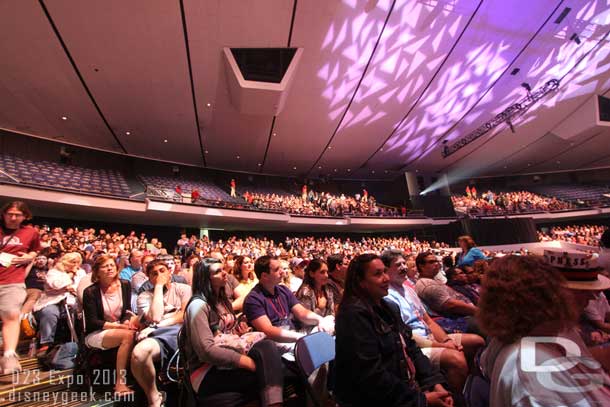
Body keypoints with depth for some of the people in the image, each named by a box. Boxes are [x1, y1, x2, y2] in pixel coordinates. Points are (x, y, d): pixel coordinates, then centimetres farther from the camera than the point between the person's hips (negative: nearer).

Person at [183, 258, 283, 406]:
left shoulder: (222, 300, 13)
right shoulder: (198, 305, -15)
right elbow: (206, 350, -23)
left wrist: (240, 332, 1)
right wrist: (248, 361, -24)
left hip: (228, 362, 7)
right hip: (208, 372, -7)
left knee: (266, 346, -24)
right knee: (265, 371, -27)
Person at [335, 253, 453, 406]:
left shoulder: (390, 308, 9)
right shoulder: (354, 314, -20)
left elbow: (411, 349, 9)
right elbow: (371, 374, -21)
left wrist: (435, 382, -5)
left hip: (408, 387, 7)